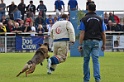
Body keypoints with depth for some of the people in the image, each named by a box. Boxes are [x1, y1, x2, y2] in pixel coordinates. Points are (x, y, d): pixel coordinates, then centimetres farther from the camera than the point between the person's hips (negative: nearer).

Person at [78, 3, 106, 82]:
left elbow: (82, 33, -7)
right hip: (96, 42, 1)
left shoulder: (84, 19, -1)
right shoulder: (100, 19, 6)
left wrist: (80, 45, -7)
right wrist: (104, 44, 13)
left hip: (87, 41, -1)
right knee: (96, 60, -2)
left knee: (86, 60, 8)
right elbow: (103, 33, 6)